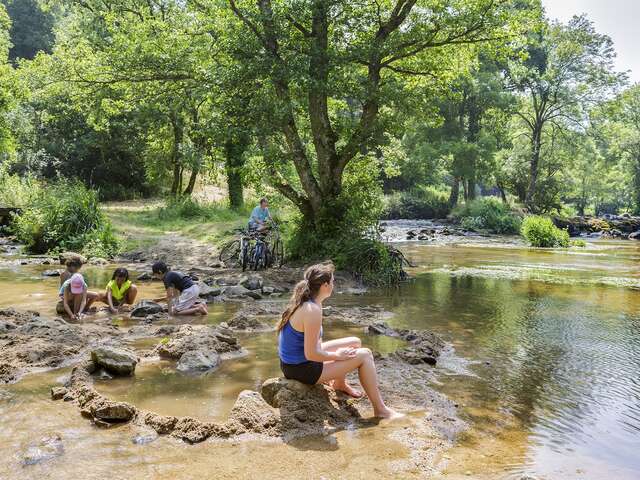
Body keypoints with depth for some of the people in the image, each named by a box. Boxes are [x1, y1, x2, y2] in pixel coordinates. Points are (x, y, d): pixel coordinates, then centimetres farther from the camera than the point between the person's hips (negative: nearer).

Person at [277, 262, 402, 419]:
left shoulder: (301, 301, 2)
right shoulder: (312, 310, -28)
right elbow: (311, 354, -27)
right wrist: (337, 355, -12)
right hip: (302, 370, -9)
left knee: (355, 342, 18)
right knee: (365, 355, -5)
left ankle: (340, 383, 35)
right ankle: (380, 409, 4)